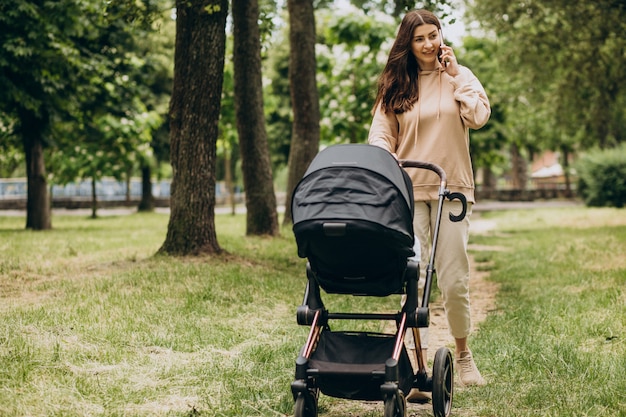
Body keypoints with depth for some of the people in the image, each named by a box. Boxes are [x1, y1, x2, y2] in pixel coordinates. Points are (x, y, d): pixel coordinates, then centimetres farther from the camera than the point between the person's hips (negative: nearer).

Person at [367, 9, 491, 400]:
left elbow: (479, 116, -6)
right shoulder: (395, 84, 9)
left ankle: (463, 354, 22)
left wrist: (454, 74, -4)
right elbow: (381, 133, 4)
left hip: (451, 190, 0)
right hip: (408, 191, 0)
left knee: (454, 281, 0)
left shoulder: (459, 76, 10)